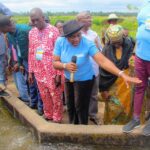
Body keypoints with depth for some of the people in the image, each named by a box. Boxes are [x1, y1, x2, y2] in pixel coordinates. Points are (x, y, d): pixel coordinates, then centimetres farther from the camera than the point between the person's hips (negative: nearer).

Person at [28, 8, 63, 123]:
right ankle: (48, 116, 33)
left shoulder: (53, 31, -9)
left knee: (56, 97, 6)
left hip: (52, 72, -4)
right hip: (39, 72, 5)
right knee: (44, 96, 15)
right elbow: (31, 53, 11)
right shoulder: (32, 32, 6)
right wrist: (30, 71, 10)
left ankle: (57, 119, 22)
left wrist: (59, 73, -13)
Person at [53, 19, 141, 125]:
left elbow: (103, 61, -37)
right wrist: (65, 65, -37)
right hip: (68, 79, 4)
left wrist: (122, 75, -47)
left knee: (81, 107, 7)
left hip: (84, 80, -4)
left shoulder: (88, 44, -30)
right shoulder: (60, 42, -20)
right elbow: (55, 63, -14)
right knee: (70, 107, 18)